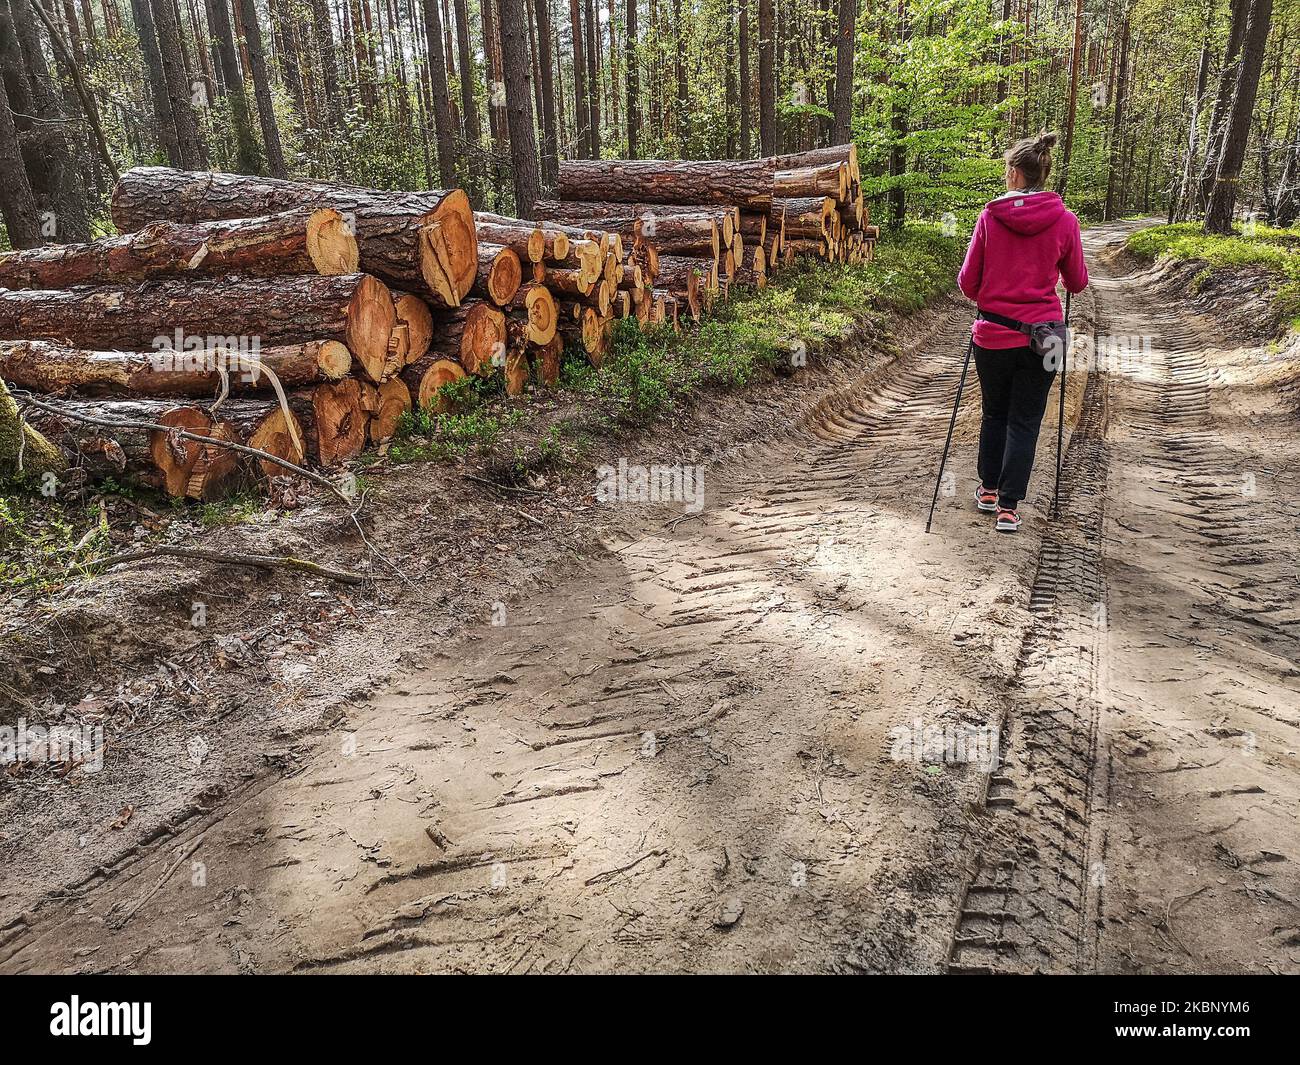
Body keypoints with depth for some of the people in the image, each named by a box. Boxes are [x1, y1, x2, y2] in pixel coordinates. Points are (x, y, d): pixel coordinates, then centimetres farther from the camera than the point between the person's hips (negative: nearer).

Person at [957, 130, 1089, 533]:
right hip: (1040, 335, 0)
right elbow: (1077, 282, 5)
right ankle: (1008, 506, 7)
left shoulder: (990, 216, -6)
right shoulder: (1064, 220, -4)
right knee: (1025, 421, 8)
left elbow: (967, 281, -3)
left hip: (993, 333, 0)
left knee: (994, 414, 19)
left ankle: (989, 489, 30)